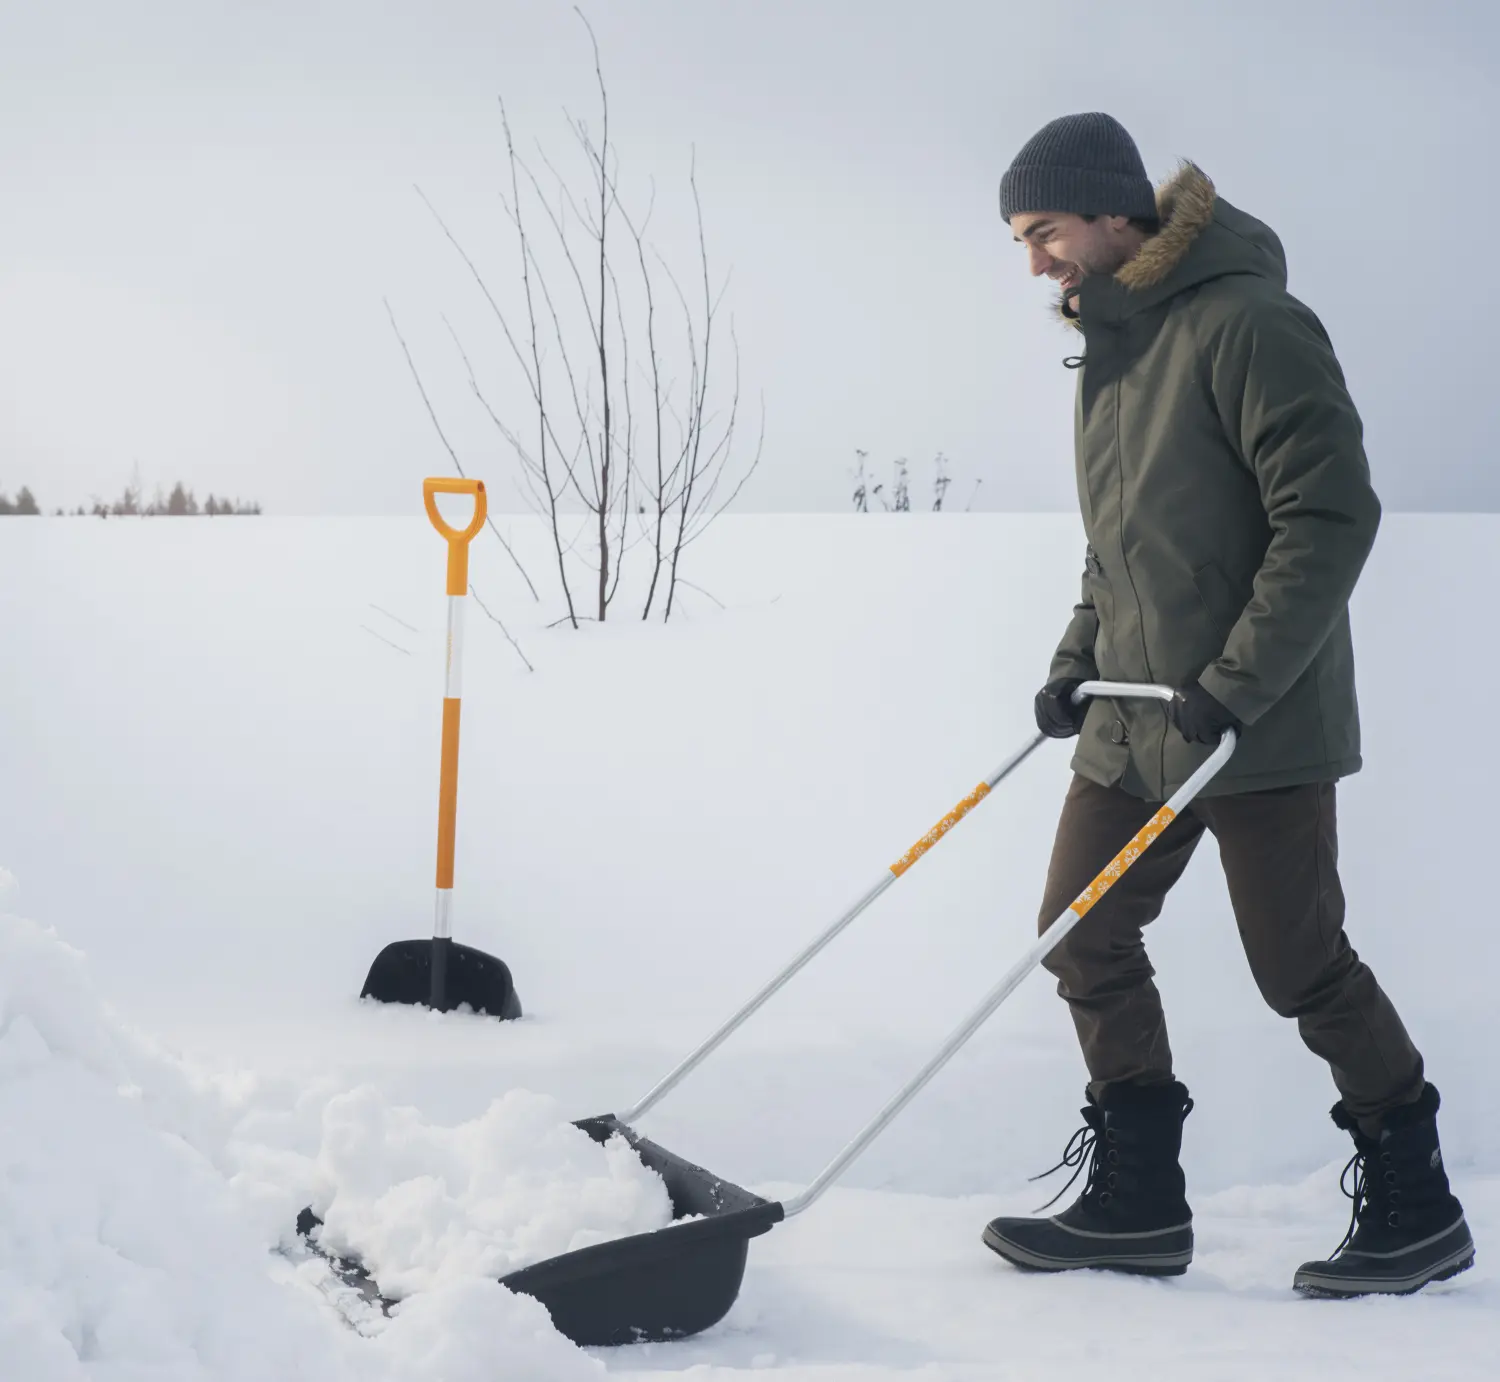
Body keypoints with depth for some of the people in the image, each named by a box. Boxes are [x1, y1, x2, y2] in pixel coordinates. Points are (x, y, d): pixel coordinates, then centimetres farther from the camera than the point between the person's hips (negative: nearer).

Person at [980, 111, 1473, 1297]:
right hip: (1135, 720, 9)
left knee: (1301, 966, -2)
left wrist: (1241, 681, -22)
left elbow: (1331, 514, -20)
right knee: (1083, 936, 6)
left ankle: (1415, 1207, 15)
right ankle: (1138, 1200, 15)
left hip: (1258, 723, -9)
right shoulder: (1110, 341, 13)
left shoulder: (1246, 322, -16)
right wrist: (1082, 656, 11)